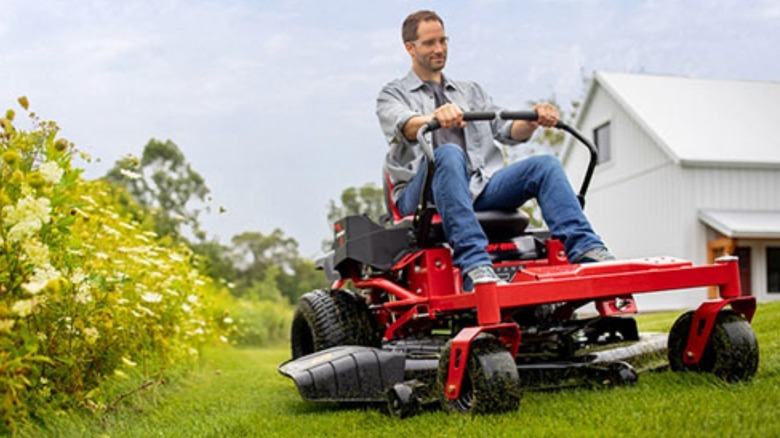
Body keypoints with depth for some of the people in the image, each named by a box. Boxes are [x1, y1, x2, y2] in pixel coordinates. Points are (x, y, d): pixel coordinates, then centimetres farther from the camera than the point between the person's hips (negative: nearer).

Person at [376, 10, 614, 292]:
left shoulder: (470, 91, 29)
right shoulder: (393, 94, 15)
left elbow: (508, 131, 16)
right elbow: (404, 126, -11)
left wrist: (533, 121, -8)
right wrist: (435, 117, -34)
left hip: (480, 188, 4)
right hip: (422, 192, -4)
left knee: (545, 165, -18)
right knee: (449, 154, -38)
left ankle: (585, 250, -32)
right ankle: (474, 264, -50)